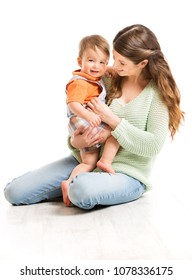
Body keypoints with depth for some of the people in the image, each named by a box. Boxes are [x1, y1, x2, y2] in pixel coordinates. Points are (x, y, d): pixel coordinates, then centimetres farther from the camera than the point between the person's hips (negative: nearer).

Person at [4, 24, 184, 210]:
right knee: (14, 191, -6)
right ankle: (76, 185, 10)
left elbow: (154, 146, -15)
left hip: (127, 173, -5)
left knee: (83, 190, -40)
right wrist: (75, 143, -13)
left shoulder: (159, 92, -7)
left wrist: (112, 119, -17)